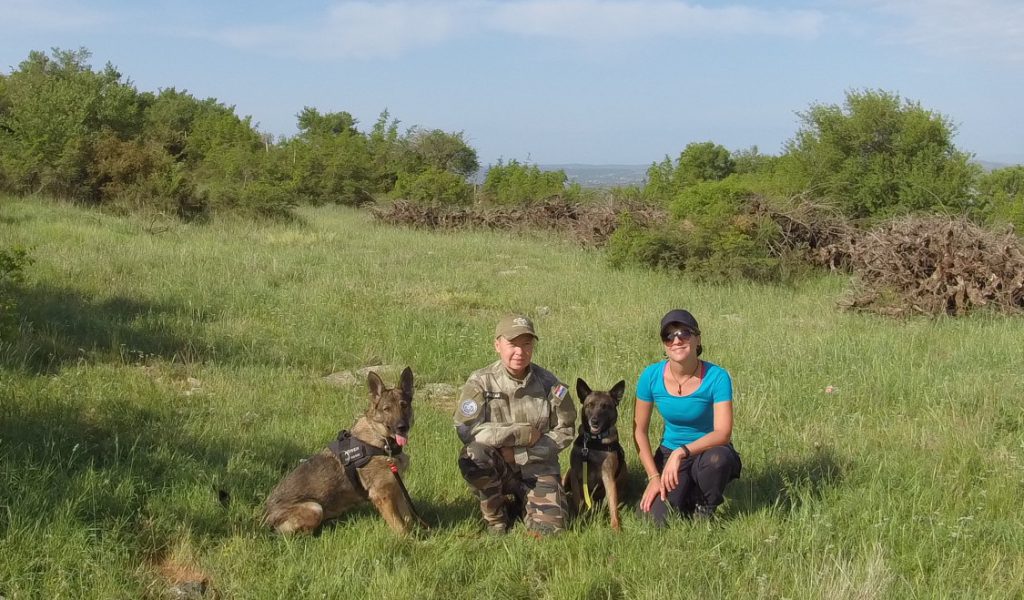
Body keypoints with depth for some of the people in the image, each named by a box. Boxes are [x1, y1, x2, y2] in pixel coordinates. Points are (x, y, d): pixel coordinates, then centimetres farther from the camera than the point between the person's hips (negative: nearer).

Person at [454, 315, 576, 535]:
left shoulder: (547, 382, -3)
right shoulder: (481, 382, -10)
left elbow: (565, 430, 0)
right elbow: (466, 429, -22)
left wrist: (519, 454, -13)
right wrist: (522, 433, -21)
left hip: (537, 467, 2)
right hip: (496, 467, -1)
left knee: (550, 526, -18)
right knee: (473, 455, -34)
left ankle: (521, 504, 19)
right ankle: (495, 516, -5)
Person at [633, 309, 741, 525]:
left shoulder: (716, 377, -19)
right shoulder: (651, 376, -11)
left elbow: (723, 432, -26)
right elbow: (639, 430, -3)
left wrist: (681, 452, -39)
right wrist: (654, 476, -11)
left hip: (709, 450, -2)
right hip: (669, 453, 2)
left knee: (717, 458, -39)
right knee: (654, 518, -21)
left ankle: (705, 510, -5)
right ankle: (687, 496, 15)